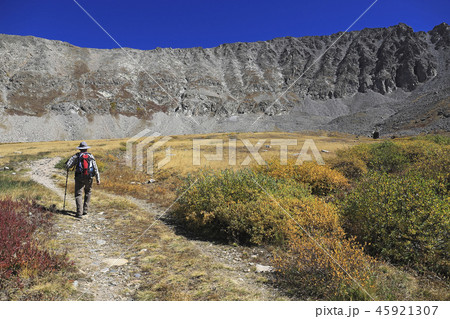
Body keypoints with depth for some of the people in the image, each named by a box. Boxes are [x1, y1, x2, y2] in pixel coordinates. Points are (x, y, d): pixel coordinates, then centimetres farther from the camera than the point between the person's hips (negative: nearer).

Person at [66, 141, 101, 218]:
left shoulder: (77, 156, 1)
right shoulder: (91, 156, 6)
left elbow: (67, 166, -4)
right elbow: (96, 169, 3)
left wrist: (68, 167, 21)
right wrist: (98, 179, 6)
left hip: (79, 178, -2)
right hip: (89, 178, 2)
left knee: (78, 195, 0)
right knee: (88, 193, 22)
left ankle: (79, 212, -13)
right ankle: (85, 210, 20)